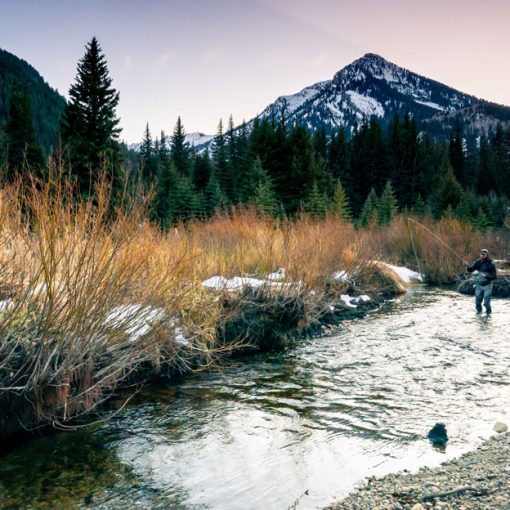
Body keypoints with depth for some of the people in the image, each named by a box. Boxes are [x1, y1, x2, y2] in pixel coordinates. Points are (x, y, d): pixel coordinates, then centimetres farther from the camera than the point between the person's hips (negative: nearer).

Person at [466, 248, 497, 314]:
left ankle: (488, 313, 20)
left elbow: (494, 277, -15)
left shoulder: (490, 264, -14)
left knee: (486, 303, -4)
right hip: (479, 285, 4)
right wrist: (467, 267, -28)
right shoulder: (478, 262, 0)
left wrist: (485, 276, -31)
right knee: (477, 301, 11)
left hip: (487, 285, -4)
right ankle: (479, 311, 36)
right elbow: (471, 269, -6)